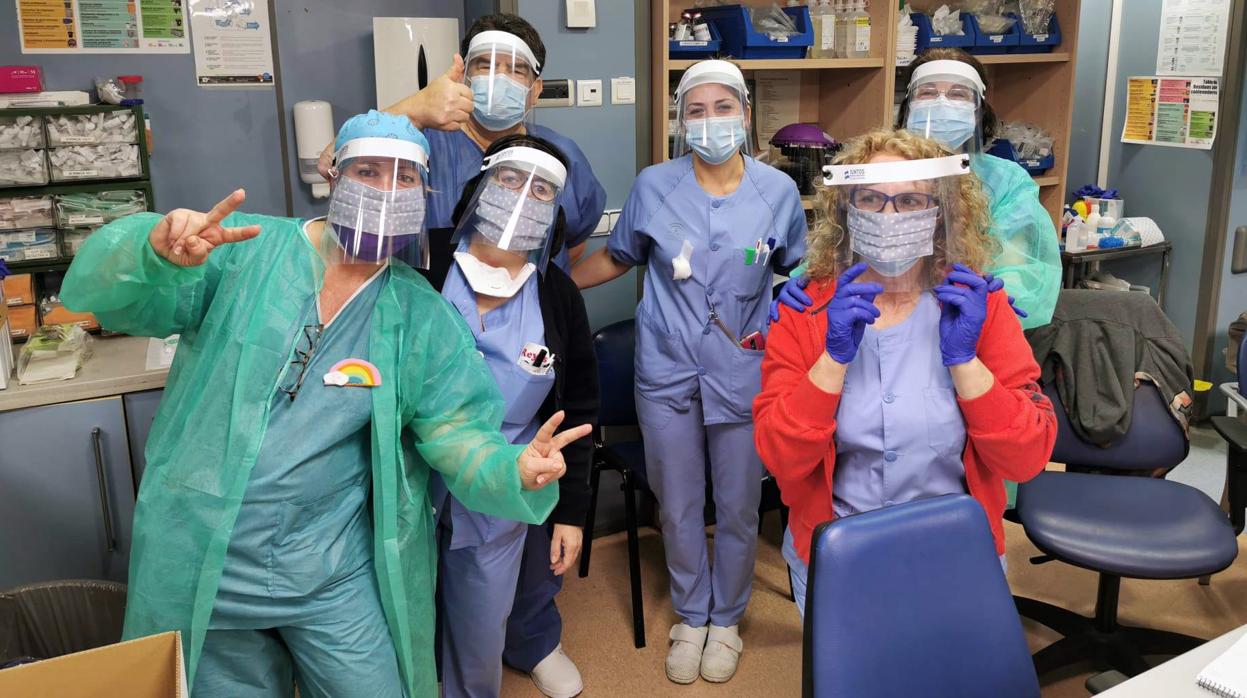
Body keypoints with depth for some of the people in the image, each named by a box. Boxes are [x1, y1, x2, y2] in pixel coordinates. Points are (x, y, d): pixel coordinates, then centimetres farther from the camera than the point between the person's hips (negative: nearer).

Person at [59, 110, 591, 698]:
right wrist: (159, 248, -39)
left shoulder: (424, 318, -2)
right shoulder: (240, 252, -8)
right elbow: (98, 290, -16)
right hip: (201, 567, 0)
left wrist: (516, 472, -29)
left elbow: (458, 434, -6)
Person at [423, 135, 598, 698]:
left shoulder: (558, 298, -3)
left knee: (479, 640, 10)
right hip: (412, 488, 0)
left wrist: (572, 511, 6)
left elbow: (578, 410, 4)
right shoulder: (422, 271, -10)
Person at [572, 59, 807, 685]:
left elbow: (800, 271, 11)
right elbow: (616, 257, 11)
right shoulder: (653, 186, -3)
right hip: (668, 374, 1)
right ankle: (690, 618, 36)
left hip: (743, 375, 0)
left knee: (737, 510, 11)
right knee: (678, 508, 13)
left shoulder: (778, 191, -2)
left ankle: (726, 619, 35)